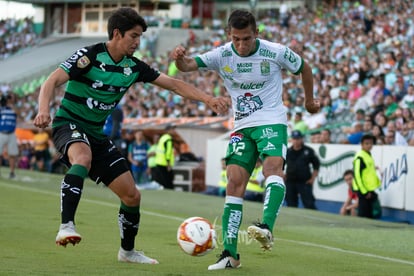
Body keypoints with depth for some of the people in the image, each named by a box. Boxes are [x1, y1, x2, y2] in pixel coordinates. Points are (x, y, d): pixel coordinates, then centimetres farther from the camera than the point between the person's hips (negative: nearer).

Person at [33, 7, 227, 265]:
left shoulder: (134, 67, 2)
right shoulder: (90, 56, -16)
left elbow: (174, 84, 5)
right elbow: (52, 81, -23)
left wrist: (209, 99, -6)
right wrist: (44, 110, -42)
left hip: (97, 134, 7)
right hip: (69, 124, -7)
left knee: (132, 195, 5)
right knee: (83, 157, -43)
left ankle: (128, 250, 28)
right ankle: (67, 226, -47)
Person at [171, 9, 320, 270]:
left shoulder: (276, 52, -9)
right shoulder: (222, 55, -5)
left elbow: (304, 68, 9)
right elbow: (188, 65, -17)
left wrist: (310, 100, 23)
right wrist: (180, 58, -42)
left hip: (272, 122, -3)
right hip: (242, 126, 3)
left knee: (273, 165, -31)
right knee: (234, 183, -7)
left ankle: (267, 228, -48)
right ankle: (230, 253, -4)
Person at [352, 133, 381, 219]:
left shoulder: (368, 155, 13)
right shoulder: (360, 157, -15)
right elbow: (357, 175, -20)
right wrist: (364, 192, -19)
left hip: (370, 190, 9)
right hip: (363, 190, -9)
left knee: (369, 215, 12)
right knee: (363, 215, -7)